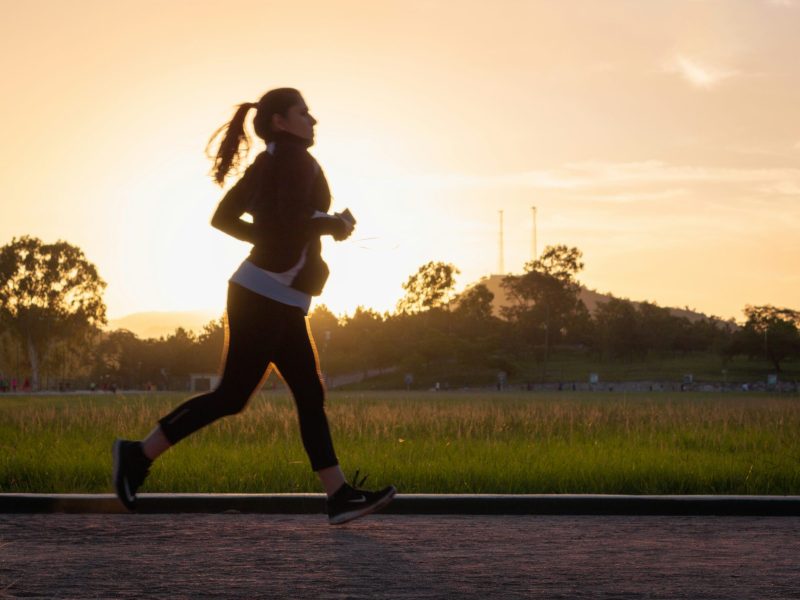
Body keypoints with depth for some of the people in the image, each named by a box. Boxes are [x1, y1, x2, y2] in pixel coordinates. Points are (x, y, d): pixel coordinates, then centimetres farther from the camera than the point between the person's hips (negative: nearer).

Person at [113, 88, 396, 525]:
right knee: (232, 396, -6)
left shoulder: (265, 164, 16)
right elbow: (294, 221, -24)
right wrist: (336, 225, -7)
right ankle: (140, 454, 0)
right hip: (265, 296, -10)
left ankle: (340, 496, 4)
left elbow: (223, 218, 18)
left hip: (280, 302, 10)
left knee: (310, 396, 6)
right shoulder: (295, 158, -11)